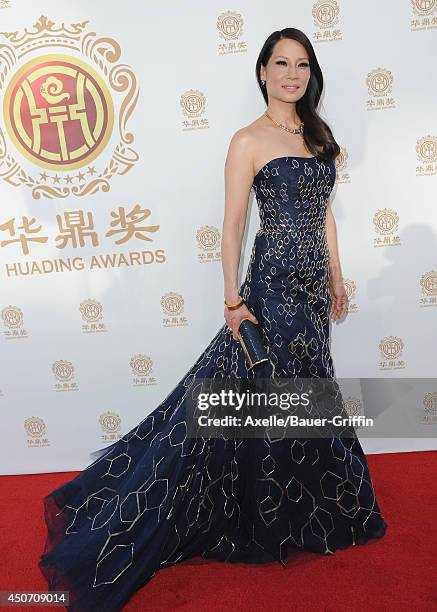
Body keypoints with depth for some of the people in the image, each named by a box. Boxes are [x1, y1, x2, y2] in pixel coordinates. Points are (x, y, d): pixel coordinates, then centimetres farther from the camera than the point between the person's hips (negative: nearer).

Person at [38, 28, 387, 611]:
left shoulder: (318, 133, 13)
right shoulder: (249, 140, -8)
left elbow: (325, 212, 16)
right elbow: (233, 223, -11)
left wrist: (336, 278, 15)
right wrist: (232, 297, -18)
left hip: (313, 281, 8)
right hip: (274, 280, -7)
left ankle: (293, 504, 42)